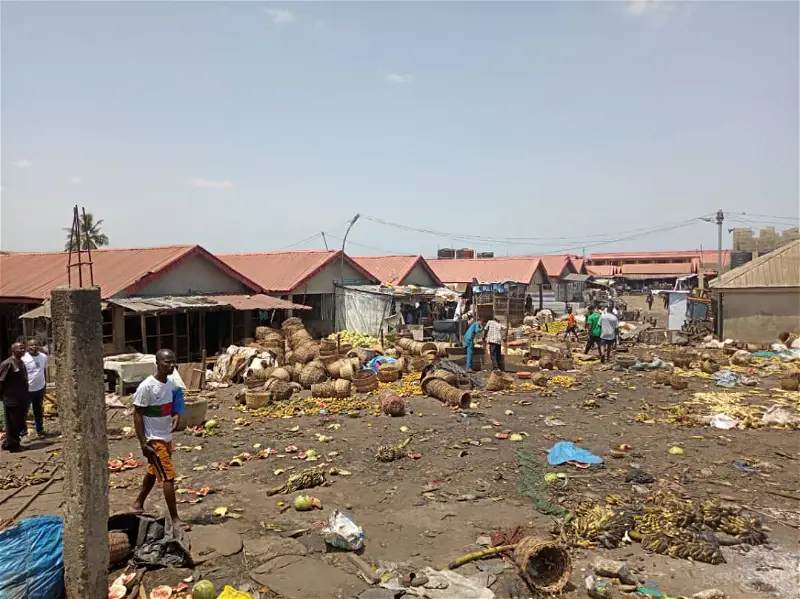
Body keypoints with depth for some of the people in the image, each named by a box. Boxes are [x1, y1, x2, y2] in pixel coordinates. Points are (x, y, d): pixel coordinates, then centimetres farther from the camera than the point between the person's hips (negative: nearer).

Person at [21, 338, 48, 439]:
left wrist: (45, 383, 15)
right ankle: (23, 433, 13)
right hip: (27, 389, -5)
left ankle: (40, 429, 31)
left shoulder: (43, 356, 1)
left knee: (39, 410, 18)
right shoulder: (24, 358, -15)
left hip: (40, 388, 5)